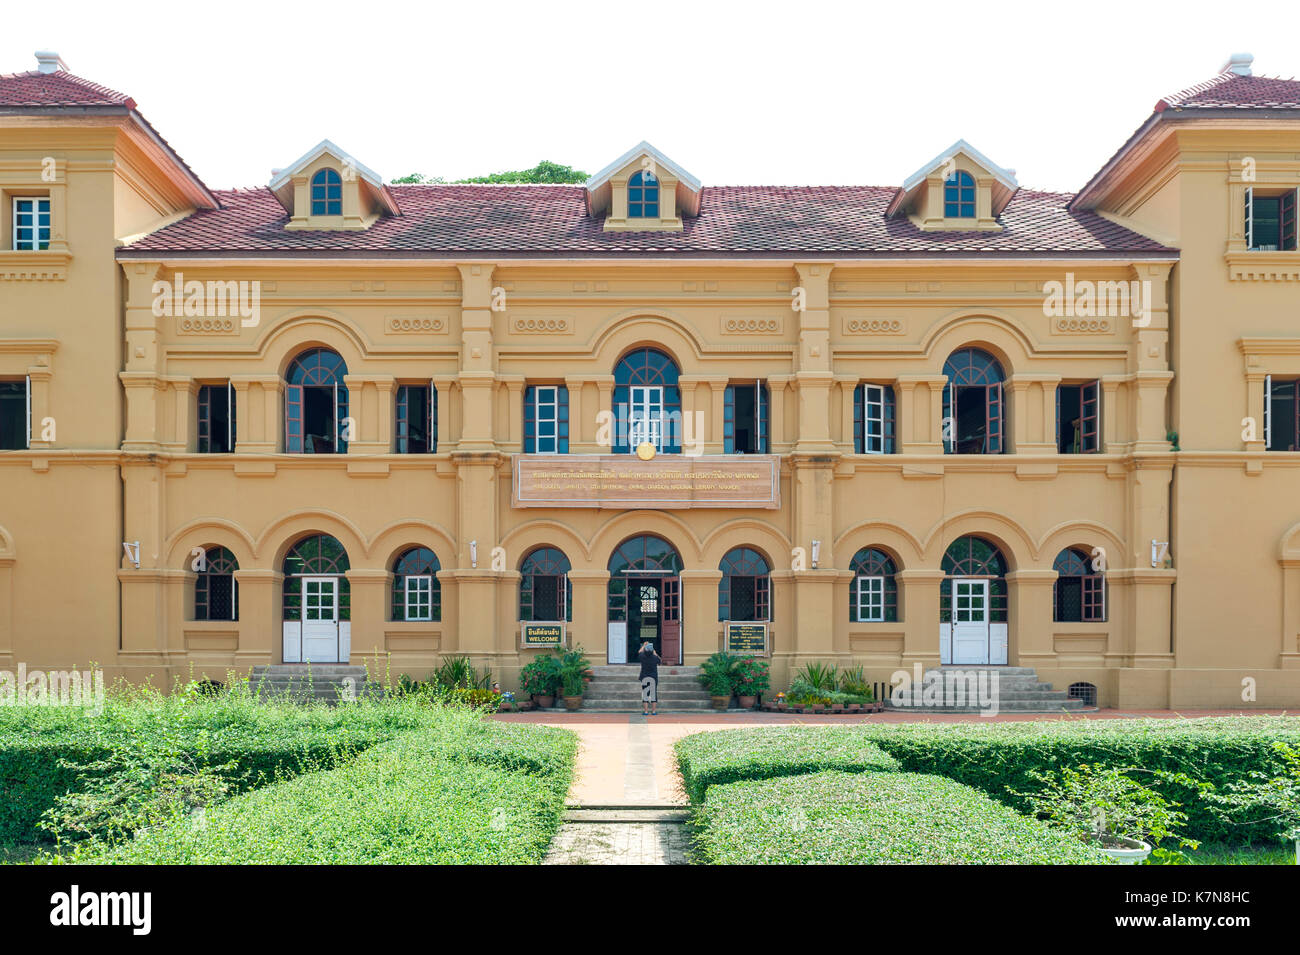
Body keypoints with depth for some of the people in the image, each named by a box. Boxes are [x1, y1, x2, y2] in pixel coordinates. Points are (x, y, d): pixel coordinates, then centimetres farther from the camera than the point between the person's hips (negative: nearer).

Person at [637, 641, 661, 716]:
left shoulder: (643, 657, -7)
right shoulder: (655, 658, -6)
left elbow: (639, 653, 17)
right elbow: (659, 660, 19)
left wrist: (644, 645, 30)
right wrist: (654, 652, 32)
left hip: (644, 678, 0)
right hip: (654, 678, 0)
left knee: (645, 694, 3)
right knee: (654, 694, 5)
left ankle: (645, 711, 1)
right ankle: (654, 711, 6)